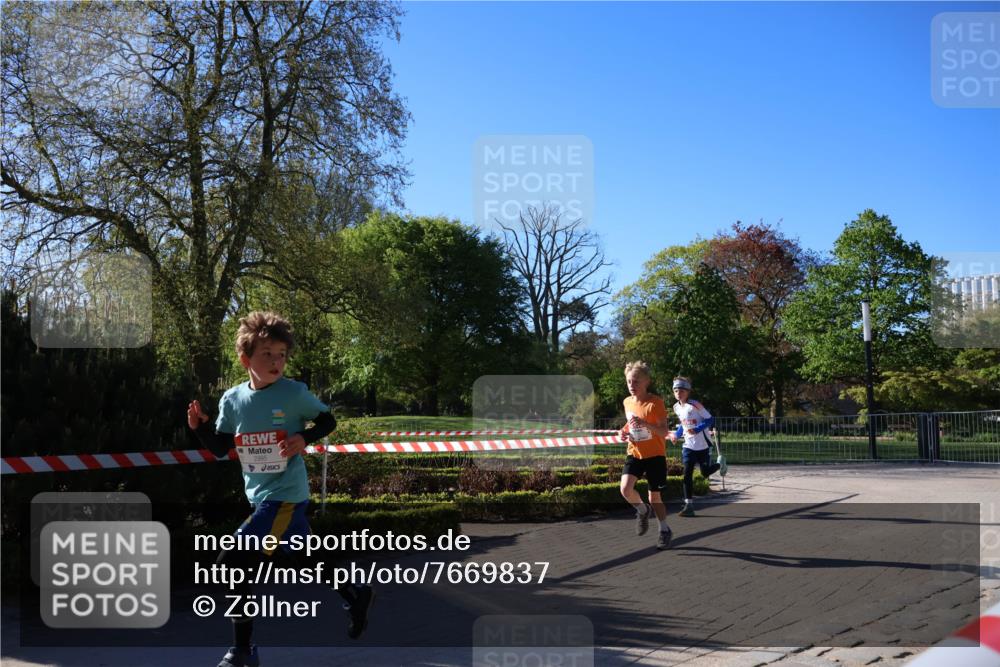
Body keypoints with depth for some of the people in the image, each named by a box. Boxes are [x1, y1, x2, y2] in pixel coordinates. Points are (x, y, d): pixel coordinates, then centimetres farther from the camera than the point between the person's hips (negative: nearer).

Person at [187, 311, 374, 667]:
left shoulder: (295, 393, -11)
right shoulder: (232, 399, 2)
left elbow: (328, 421, 1)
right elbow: (221, 449, 8)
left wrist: (304, 439, -16)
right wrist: (200, 427, -9)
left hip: (285, 495, -6)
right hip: (261, 495, 6)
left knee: (232, 562, -13)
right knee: (305, 558, 19)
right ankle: (356, 595, 43)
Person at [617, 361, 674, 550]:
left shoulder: (655, 402, -16)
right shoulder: (627, 402, 2)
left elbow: (664, 431, -19)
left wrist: (645, 424, -34)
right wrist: (624, 431, -1)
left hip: (655, 455, -4)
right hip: (634, 454, 4)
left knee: (654, 495, 4)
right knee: (625, 488, -18)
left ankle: (664, 529, 28)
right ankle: (643, 510, 13)